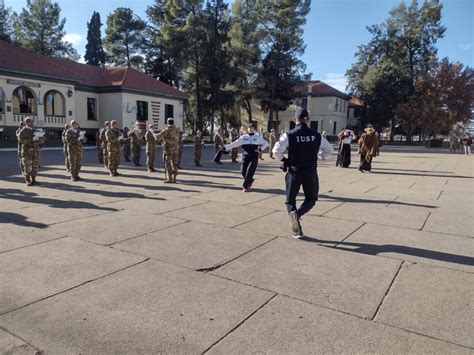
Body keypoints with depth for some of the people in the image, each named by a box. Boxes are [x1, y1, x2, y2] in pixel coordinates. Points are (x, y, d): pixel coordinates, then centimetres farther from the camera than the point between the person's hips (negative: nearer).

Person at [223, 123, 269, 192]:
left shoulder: (258, 137, 5)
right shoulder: (244, 137, 6)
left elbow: (265, 143, 13)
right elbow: (235, 143, 0)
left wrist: (260, 149, -4)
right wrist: (225, 147, -9)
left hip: (254, 158, -2)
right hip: (245, 157, 2)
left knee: (249, 172, -11)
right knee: (243, 172, 0)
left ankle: (245, 186, 3)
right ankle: (250, 180, 30)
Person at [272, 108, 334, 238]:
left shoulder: (289, 135, -9)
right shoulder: (316, 136, 0)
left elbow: (276, 151, -19)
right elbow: (329, 150, 11)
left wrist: (284, 160, 0)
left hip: (294, 171, -1)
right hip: (310, 172, 1)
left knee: (290, 200, 13)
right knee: (311, 198, 19)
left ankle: (296, 230, -6)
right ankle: (298, 214, -12)